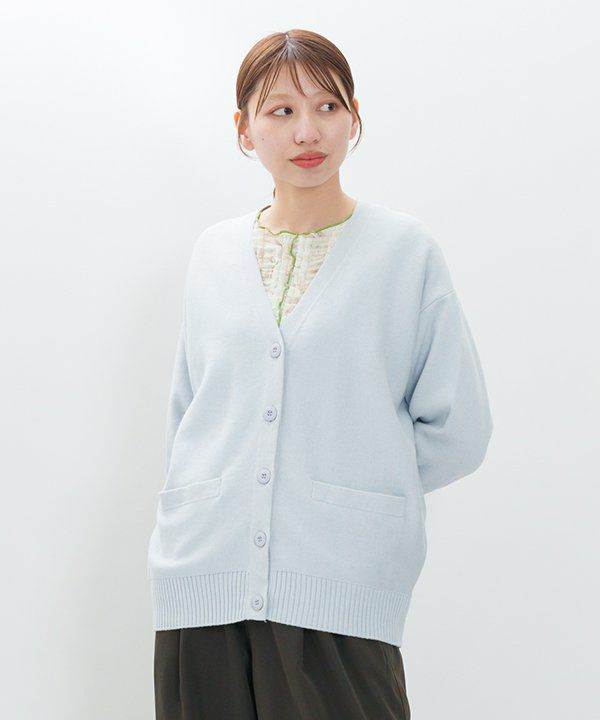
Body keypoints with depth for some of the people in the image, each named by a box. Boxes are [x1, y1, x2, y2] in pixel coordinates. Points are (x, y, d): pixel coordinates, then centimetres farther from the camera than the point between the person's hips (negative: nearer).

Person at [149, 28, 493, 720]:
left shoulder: (406, 249, 2)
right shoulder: (213, 253, 12)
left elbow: (457, 430, 2)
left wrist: (358, 485, 1)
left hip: (341, 587, -3)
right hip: (205, 582, 3)